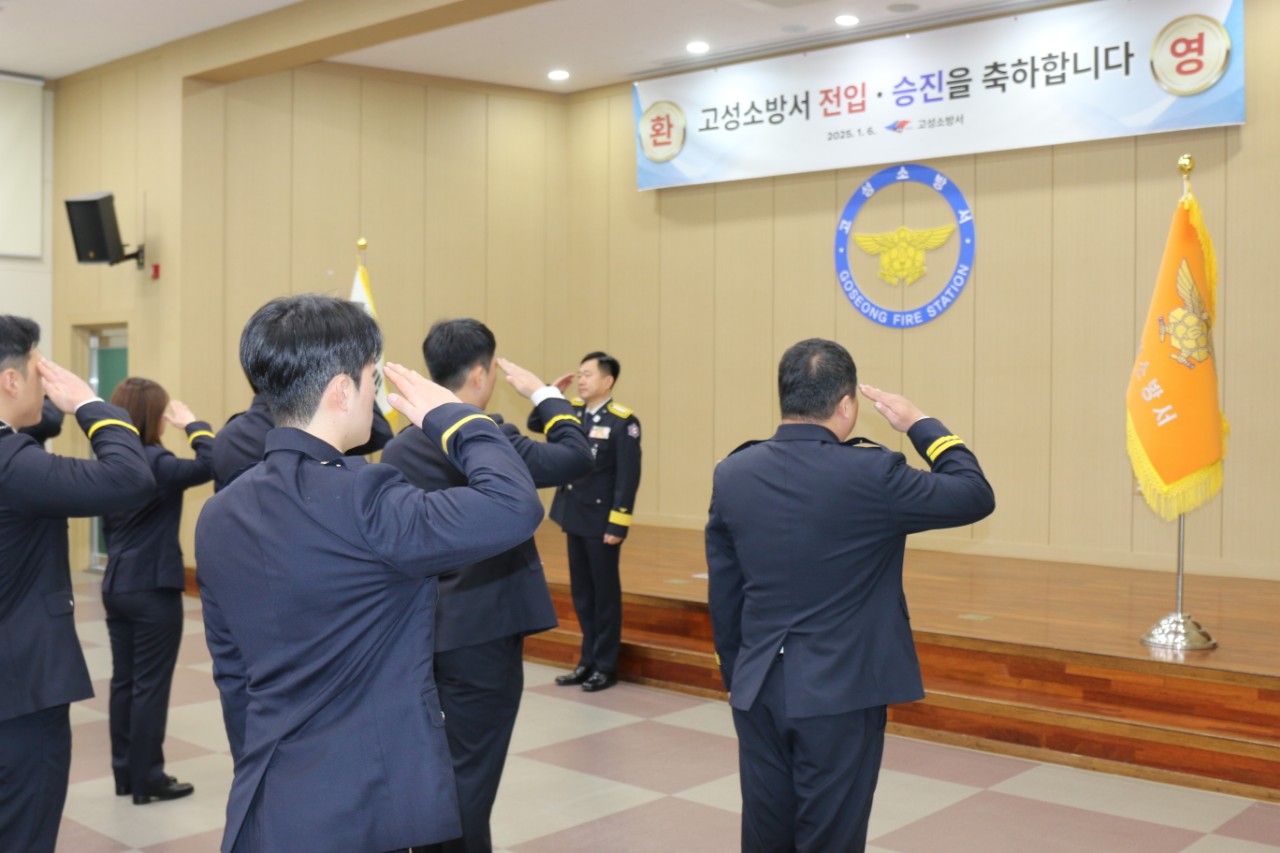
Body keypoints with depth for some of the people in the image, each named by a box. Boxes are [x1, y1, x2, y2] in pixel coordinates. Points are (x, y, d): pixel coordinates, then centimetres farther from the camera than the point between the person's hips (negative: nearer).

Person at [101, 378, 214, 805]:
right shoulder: (155, 462, -18)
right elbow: (211, 464, -31)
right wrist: (191, 423, -16)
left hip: (117, 587, 8)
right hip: (153, 589, -8)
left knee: (124, 680, 13)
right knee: (150, 685, 1)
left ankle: (125, 772, 22)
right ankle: (147, 779, 8)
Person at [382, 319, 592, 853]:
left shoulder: (397, 448, 4)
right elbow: (576, 457, -18)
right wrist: (544, 395, -5)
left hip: (421, 629, 8)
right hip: (481, 628, -7)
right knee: (472, 770, 4)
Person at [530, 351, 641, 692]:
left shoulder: (622, 421, -14)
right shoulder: (574, 411, 6)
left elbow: (628, 478, -17)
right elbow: (535, 423, 16)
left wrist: (617, 525, -19)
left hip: (601, 522, -7)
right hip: (574, 518, 7)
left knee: (605, 593, 5)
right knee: (582, 592, 14)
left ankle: (606, 666, 15)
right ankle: (588, 661, 24)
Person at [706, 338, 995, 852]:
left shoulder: (732, 474, -2)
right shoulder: (871, 474, -16)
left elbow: (723, 596, 6)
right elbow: (976, 496, -2)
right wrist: (921, 425, 8)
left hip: (758, 692, 5)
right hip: (840, 693, -4)